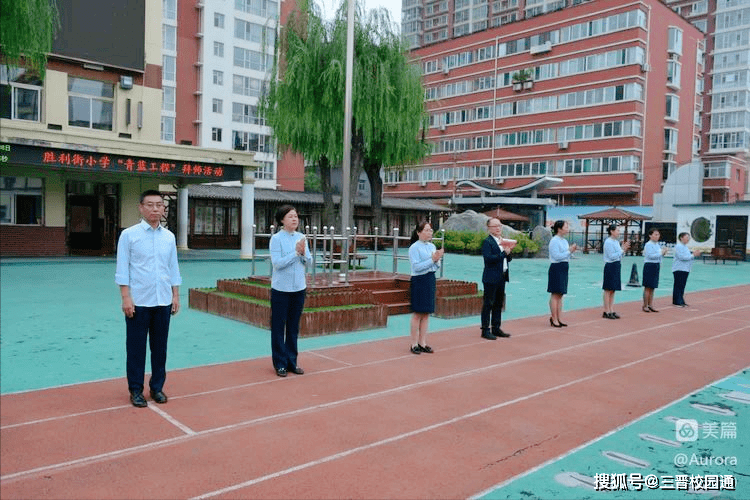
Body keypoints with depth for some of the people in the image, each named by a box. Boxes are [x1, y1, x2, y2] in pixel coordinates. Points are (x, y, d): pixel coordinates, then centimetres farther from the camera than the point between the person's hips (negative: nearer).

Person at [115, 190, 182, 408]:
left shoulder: (169, 236, 7)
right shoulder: (129, 235, -4)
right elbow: (122, 269, -6)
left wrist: (176, 295, 8)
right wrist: (126, 298, -12)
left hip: (163, 301, 4)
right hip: (138, 302, -3)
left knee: (160, 347, 11)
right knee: (136, 347, 6)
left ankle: (157, 387, 24)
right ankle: (136, 390, 18)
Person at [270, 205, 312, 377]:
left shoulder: (301, 237, 5)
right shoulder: (276, 239, -10)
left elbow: (309, 261, 5)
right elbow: (277, 263, -18)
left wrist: (303, 253, -15)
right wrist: (296, 252, -20)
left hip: (299, 288, 5)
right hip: (281, 289, -5)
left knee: (294, 327, 13)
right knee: (279, 327, 5)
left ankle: (292, 361, 24)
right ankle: (280, 363, 16)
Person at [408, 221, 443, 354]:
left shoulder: (432, 246, 11)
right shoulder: (414, 248, -9)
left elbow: (436, 267, 13)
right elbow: (416, 266, -18)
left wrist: (437, 260, -8)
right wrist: (432, 259, -18)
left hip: (430, 280, 7)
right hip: (419, 281, -7)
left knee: (426, 314, 9)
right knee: (418, 314, -1)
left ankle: (422, 343, 17)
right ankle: (414, 344, 8)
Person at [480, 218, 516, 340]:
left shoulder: (503, 241, 16)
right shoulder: (487, 242, -10)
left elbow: (508, 259, 17)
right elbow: (488, 258, -23)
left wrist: (509, 252, -3)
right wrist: (504, 253, -21)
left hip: (502, 277, 8)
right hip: (491, 278, -8)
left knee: (499, 304, 14)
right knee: (488, 304, -3)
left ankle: (496, 328, 23)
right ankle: (485, 330, 3)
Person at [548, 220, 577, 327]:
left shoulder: (564, 241, 16)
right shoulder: (554, 241, -11)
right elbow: (557, 256, -19)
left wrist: (571, 250, 3)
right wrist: (569, 251, -15)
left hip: (564, 268, 9)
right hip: (556, 268, -9)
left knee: (560, 294, 10)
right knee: (555, 294, -6)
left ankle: (558, 318, 14)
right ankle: (554, 319, -1)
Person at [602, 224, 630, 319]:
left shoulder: (616, 242, 14)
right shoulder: (608, 242, -12)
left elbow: (619, 256, 17)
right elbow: (612, 256, -19)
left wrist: (624, 249, 2)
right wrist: (622, 250, -16)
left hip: (617, 266, 9)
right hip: (610, 266, -9)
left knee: (613, 290, 10)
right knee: (608, 290, -4)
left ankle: (612, 311, 15)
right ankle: (606, 312, 1)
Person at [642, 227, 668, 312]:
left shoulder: (657, 244, 15)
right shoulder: (648, 245, -11)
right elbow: (650, 256, -21)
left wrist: (663, 252, 5)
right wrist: (661, 253, -17)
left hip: (656, 266, 8)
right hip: (649, 266, -8)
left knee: (652, 287, 10)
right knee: (648, 287, -5)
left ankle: (650, 305, 14)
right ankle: (645, 306, 1)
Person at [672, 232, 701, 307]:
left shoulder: (685, 246, 19)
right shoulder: (678, 246, -11)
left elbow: (687, 256, 24)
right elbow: (681, 257, -21)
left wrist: (694, 254, 7)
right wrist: (693, 255, -16)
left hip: (685, 269, 9)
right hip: (679, 269, -9)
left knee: (682, 286, 11)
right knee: (678, 285, -7)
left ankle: (681, 301, 16)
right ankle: (677, 302, -4)